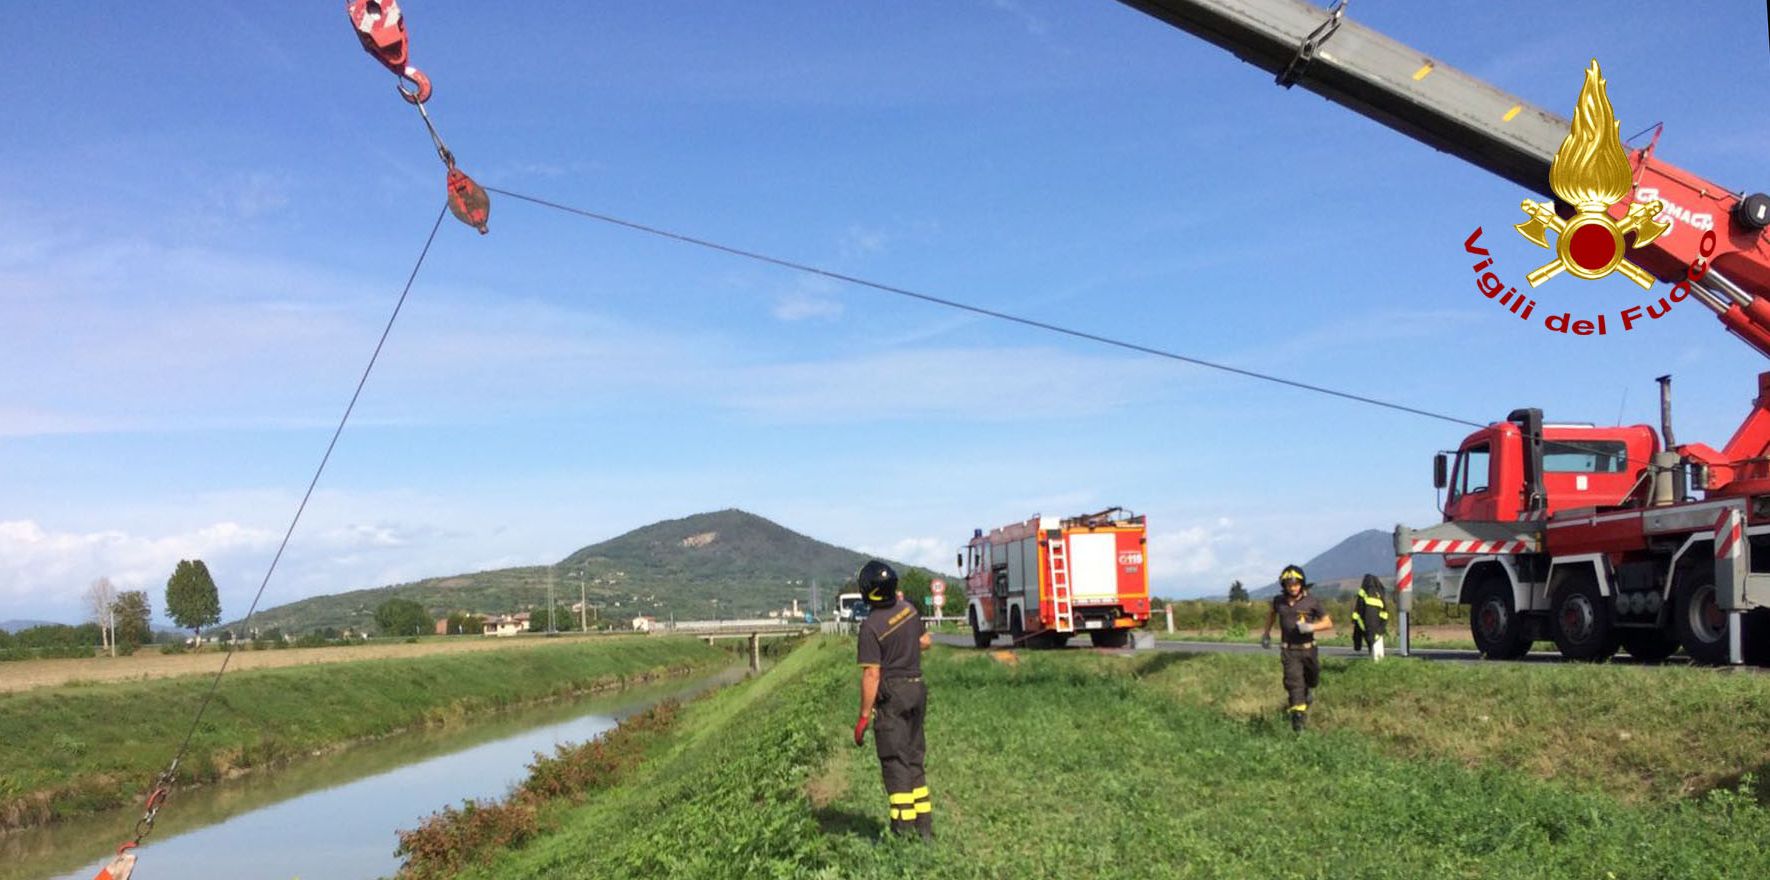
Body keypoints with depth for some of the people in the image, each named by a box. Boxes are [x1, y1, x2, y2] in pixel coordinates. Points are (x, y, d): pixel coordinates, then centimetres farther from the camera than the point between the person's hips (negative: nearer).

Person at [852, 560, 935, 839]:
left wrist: (864, 716, -14)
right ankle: (924, 824, 17)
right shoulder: (908, 609, 2)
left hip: (890, 695, -7)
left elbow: (872, 674, -19)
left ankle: (904, 829, -3)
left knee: (895, 762, -2)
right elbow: (925, 641, 17)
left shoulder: (871, 626, -18)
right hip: (916, 689, 7)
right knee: (914, 758, 15)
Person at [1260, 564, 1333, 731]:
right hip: (1289, 650, 0)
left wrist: (1311, 627, -23)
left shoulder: (1312, 602, -9)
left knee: (1312, 678, 21)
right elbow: (1271, 612, 23)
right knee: (1294, 681, -15)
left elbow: (1328, 623, -6)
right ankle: (1298, 716, -17)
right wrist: (1266, 633, 25)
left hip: (1308, 649, 1)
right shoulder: (1279, 601, -2)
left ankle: (1309, 690, 56)